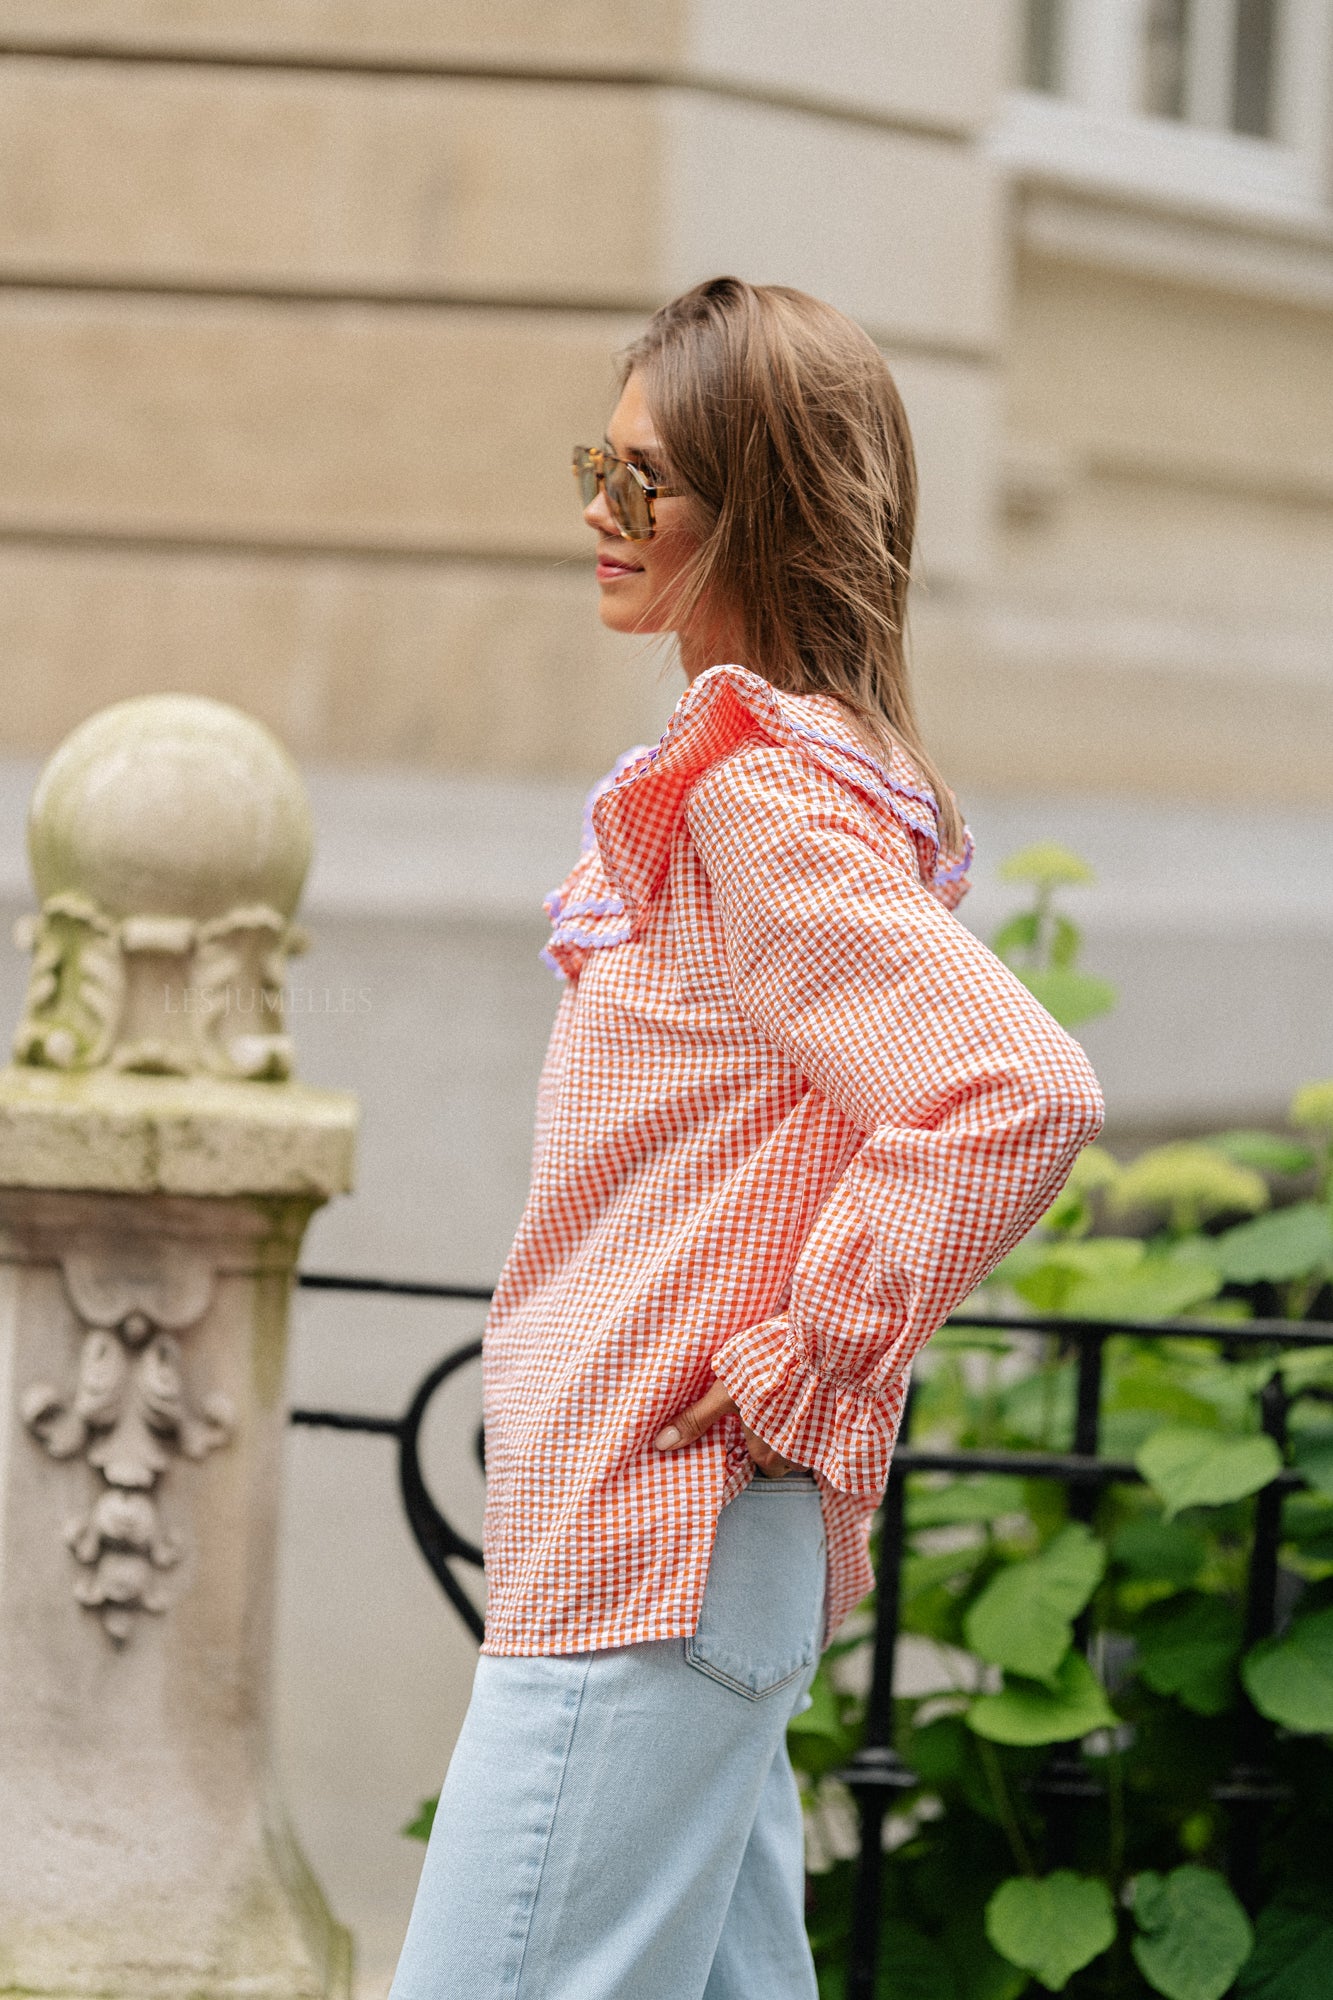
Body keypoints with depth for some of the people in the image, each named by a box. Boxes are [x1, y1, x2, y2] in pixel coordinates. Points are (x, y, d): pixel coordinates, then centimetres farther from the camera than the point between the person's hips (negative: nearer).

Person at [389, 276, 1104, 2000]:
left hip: (639, 1549, -11)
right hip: (719, 1556, 11)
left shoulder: (763, 802, -16)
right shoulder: (789, 766, 15)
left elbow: (1022, 1093, -28)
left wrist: (812, 1359, -20)